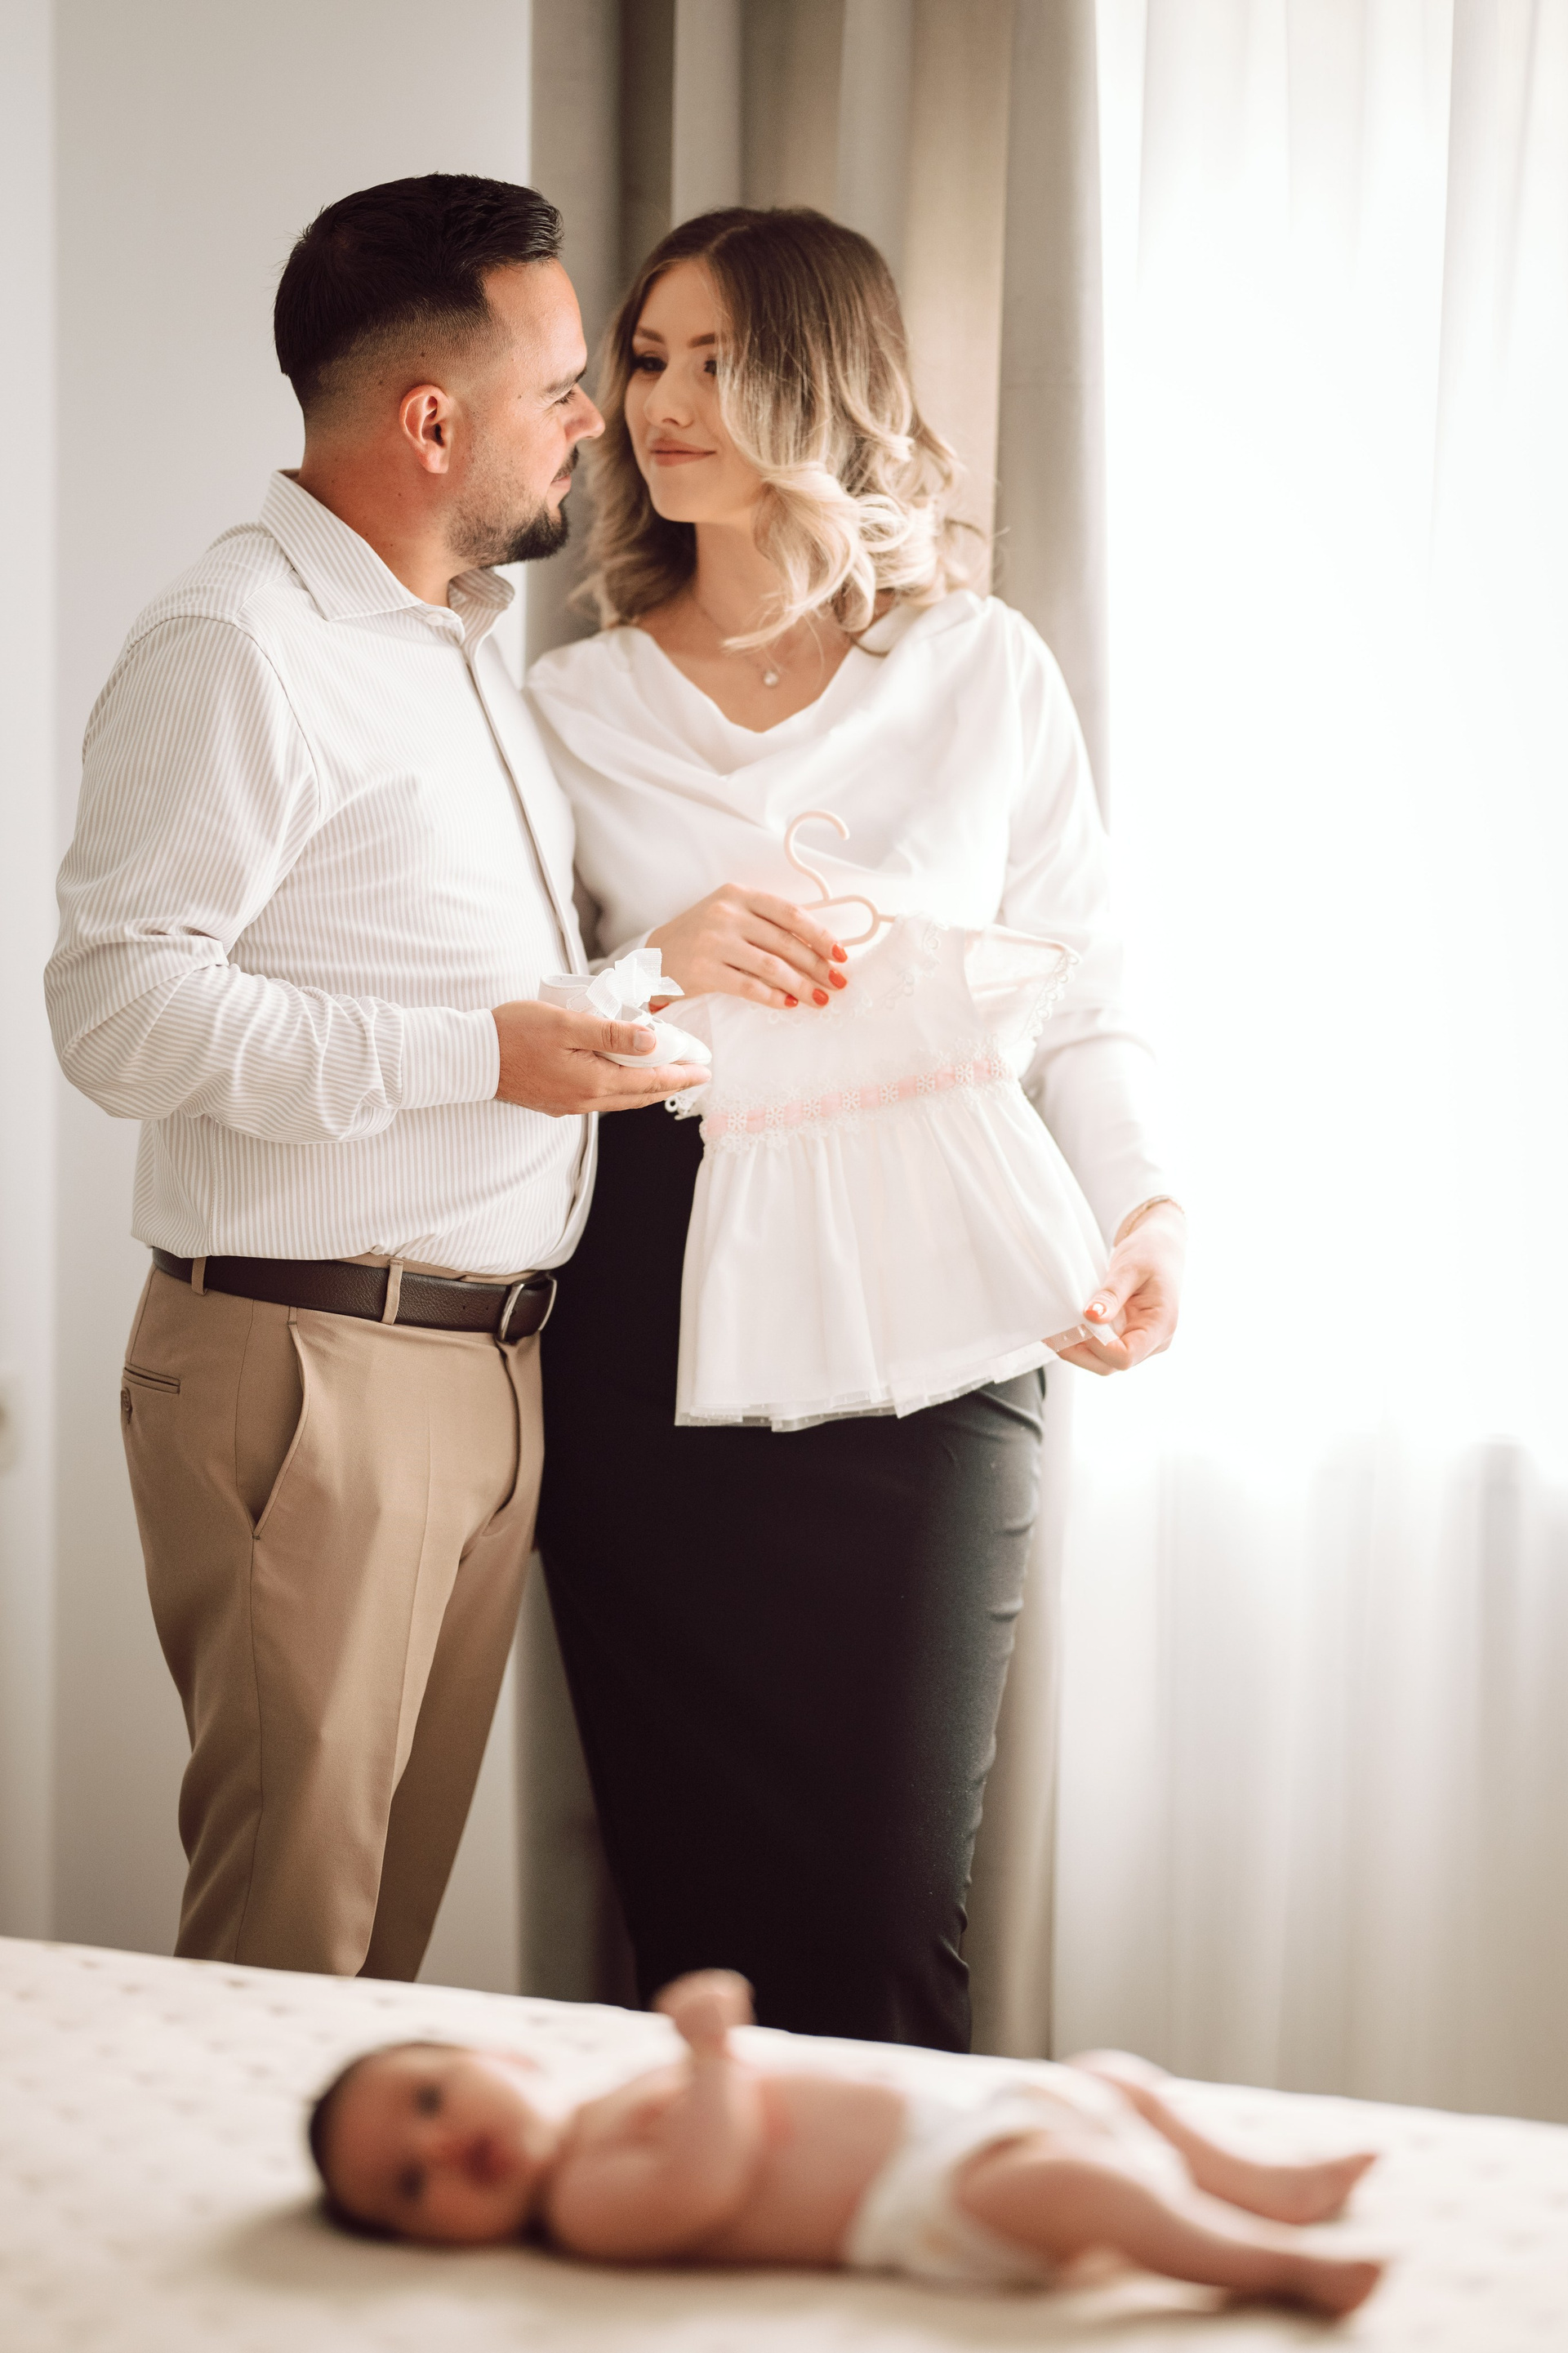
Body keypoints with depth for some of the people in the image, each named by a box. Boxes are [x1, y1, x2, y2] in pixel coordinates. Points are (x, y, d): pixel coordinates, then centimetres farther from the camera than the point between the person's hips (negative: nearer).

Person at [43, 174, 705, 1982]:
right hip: (310, 1371, -9)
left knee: (398, 1908, 13)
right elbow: (121, 1007, -20)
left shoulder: (457, 643, 20)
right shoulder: (234, 646, -11)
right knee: (289, 1928, -4)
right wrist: (477, 1056, -22)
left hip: (490, 1362, 9)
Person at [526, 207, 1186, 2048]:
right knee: (690, 1882, 3)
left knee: (885, 1890, -4)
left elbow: (1075, 985, 3)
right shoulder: (575, 703, 11)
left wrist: (1137, 1204, -14)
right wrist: (664, 967, -10)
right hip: (650, 1315, 2)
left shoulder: (984, 672, 6)